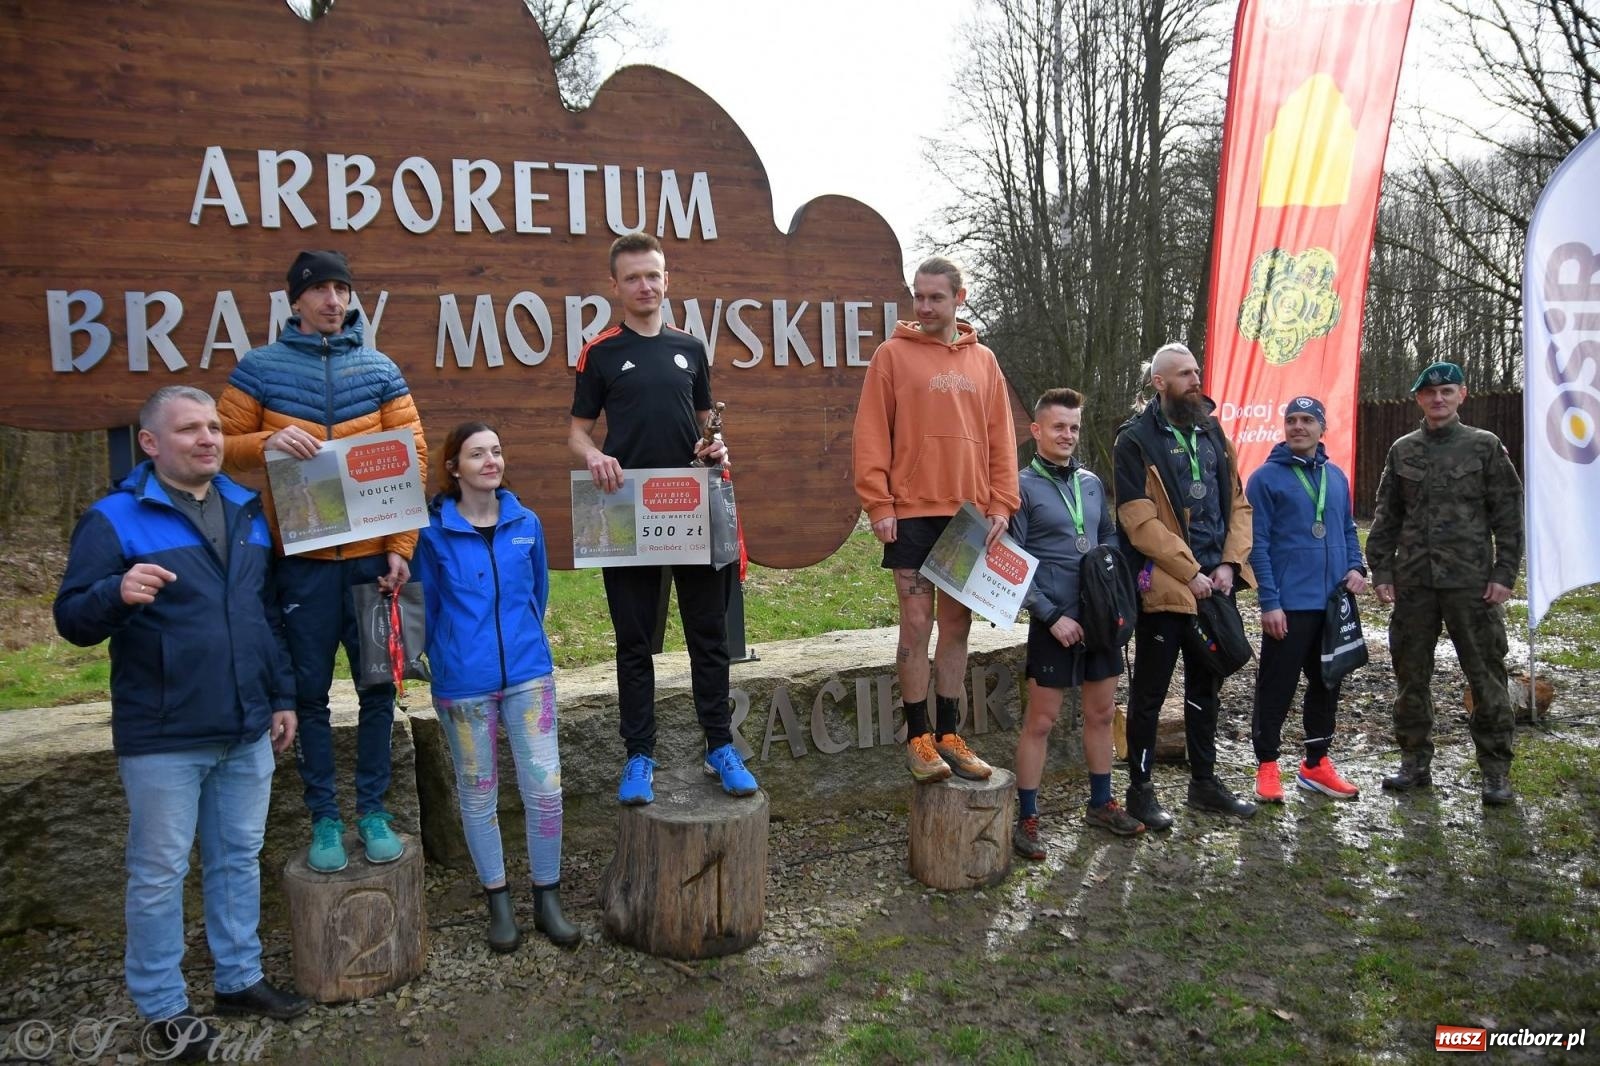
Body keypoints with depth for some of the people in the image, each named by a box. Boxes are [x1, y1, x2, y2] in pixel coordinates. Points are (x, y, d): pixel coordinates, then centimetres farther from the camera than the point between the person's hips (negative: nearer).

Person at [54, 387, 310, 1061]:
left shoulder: (249, 512, 10)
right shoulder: (115, 518, -8)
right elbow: (72, 619, -11)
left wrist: (282, 696, 14)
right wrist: (116, 592, -33)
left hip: (247, 732, 5)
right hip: (162, 739, -5)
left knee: (240, 860, 15)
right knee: (159, 874, 4)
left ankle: (239, 980, 30)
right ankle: (163, 1009, 19)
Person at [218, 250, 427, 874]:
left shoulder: (379, 370, 5)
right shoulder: (259, 369, 3)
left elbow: (414, 457, 2)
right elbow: (220, 446, 4)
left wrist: (401, 546, -6)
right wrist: (267, 443, -18)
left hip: (373, 556, 1)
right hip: (302, 560, -1)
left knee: (378, 684, 7)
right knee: (310, 690, 6)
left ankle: (373, 809, 21)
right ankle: (324, 817, 19)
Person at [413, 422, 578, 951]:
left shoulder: (526, 523, 2)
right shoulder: (433, 532, -7)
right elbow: (425, 607, 4)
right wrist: (447, 661, 10)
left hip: (528, 674, 2)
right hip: (463, 684, -2)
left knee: (545, 787, 1)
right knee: (478, 794, 10)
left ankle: (548, 898, 18)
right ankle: (498, 901, 27)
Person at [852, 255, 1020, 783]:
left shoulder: (983, 361, 11)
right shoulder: (893, 354, 1)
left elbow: (1000, 437, 10)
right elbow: (871, 433, -4)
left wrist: (1001, 503, 1)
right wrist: (878, 503, -11)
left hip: (969, 515, 4)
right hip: (911, 513, -3)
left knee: (957, 625, 8)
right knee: (917, 624, -2)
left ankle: (949, 735, 18)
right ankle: (918, 737, 9)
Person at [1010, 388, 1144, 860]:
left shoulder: (1092, 483, 10)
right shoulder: (1023, 486, -7)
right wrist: (1053, 616, -14)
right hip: (1054, 621, -6)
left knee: (1101, 713, 15)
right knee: (1040, 720, 0)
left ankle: (1101, 803, 31)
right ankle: (1027, 819, 10)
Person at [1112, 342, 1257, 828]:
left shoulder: (1212, 433, 13)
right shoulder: (1136, 440, -9)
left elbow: (1237, 503, 12)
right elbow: (1141, 522, -16)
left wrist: (1230, 564, -2)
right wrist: (1189, 572, -17)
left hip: (1215, 584, 7)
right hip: (1164, 587, -7)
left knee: (1206, 686, 17)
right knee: (1150, 690, 4)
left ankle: (1204, 781, 31)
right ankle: (1140, 787, 16)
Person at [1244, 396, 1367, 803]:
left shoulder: (1336, 477, 12)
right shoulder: (1266, 478, -6)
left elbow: (1348, 529, 21)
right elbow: (1258, 544, -10)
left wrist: (1356, 567, 2)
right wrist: (1269, 602, -15)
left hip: (1334, 602, 6)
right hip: (1289, 605, -6)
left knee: (1327, 684, 14)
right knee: (1276, 687, 0)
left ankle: (1316, 764, 26)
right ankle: (1267, 766, 11)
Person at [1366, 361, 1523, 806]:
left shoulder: (1485, 447, 2)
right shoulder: (1402, 451, 10)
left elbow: (1508, 515, 1)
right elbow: (1386, 517, 11)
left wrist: (1504, 574, -6)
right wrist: (1381, 571, 4)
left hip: (1471, 581, -3)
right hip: (1413, 581, 3)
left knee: (1485, 673, 1)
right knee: (1411, 673, 8)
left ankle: (1496, 770, 11)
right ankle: (1415, 762, 20)